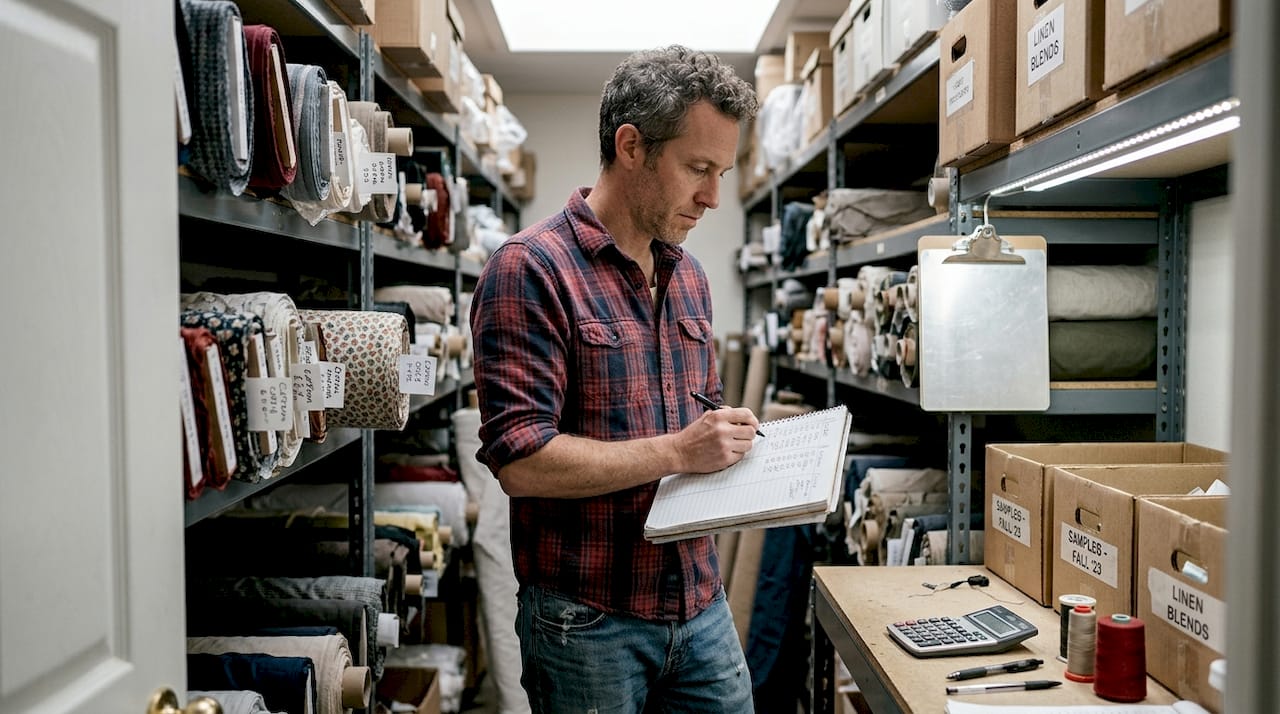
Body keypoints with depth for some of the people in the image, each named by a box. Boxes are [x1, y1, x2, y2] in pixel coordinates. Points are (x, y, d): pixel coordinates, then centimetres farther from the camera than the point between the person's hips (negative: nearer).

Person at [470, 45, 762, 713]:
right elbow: (521, 460, -21)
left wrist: (729, 438, 0)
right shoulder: (531, 270, -14)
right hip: (588, 624, -6)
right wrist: (676, 451, -18)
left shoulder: (689, 276, 10)